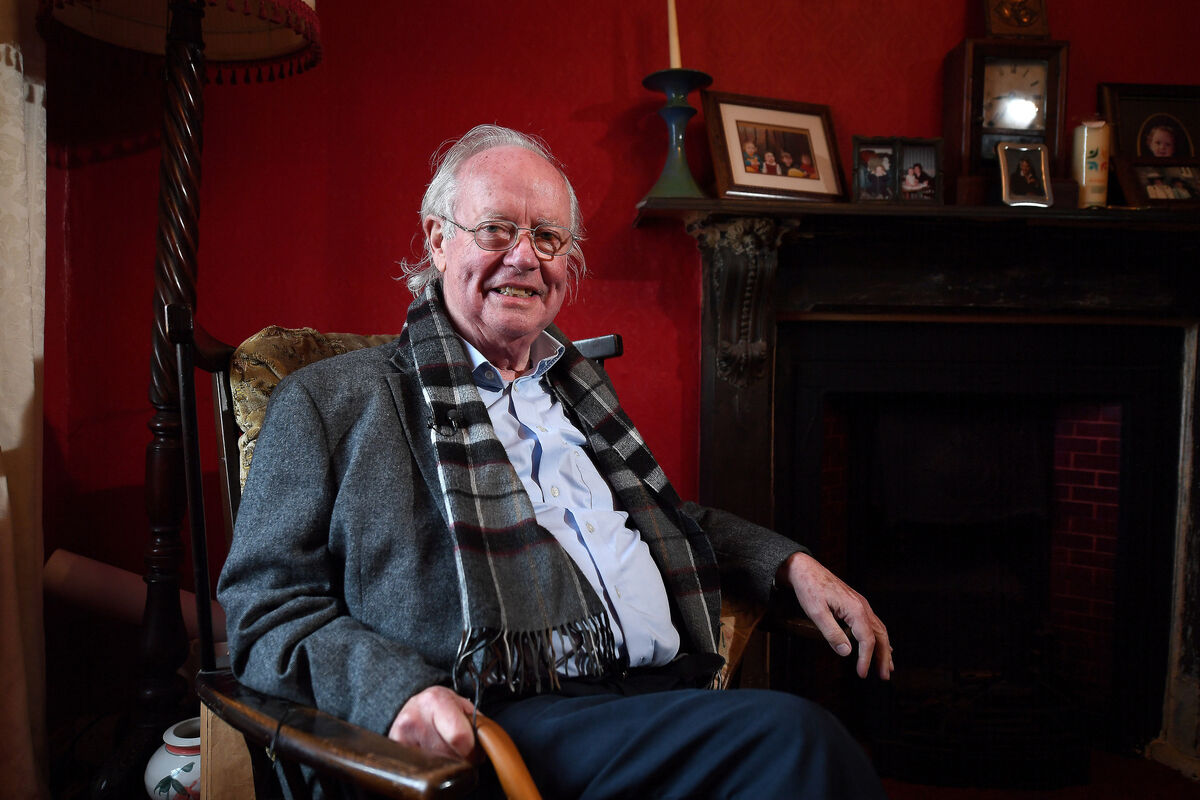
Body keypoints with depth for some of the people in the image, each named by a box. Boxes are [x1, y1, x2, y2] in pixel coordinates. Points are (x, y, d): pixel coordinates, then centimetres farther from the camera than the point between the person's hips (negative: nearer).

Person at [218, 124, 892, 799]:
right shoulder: (332, 399, 4)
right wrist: (394, 690, -21)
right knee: (794, 736, -29)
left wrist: (792, 564, 16)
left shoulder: (577, 385, 23)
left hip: (671, 696, 7)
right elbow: (267, 612, 0)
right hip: (511, 725, -6)